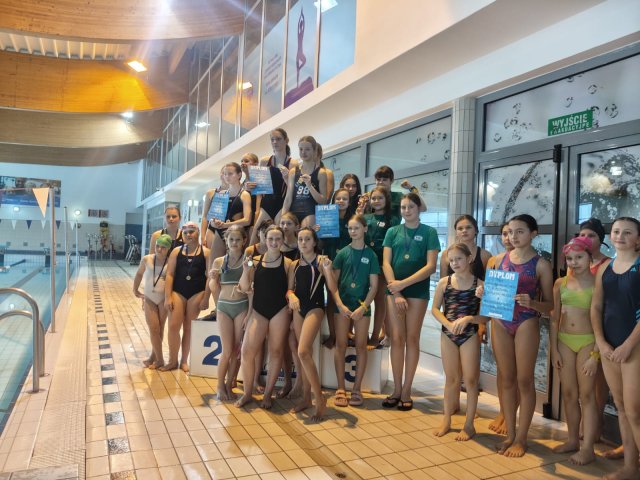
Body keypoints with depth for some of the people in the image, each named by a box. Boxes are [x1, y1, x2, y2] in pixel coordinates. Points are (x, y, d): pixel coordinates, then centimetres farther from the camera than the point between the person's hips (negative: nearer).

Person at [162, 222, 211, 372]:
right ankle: (173, 360, 15)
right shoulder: (176, 251, 5)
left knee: (189, 328, 6)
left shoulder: (205, 252, -1)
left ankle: (184, 361, 19)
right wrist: (167, 297, -5)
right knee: (173, 326, -1)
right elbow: (169, 274, 2)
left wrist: (206, 298, -9)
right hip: (177, 292, 2)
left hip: (197, 293, -2)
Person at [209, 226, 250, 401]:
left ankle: (229, 385, 21)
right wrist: (213, 278, -9)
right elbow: (214, 289, 12)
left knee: (237, 350, 4)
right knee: (227, 351, 0)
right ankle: (220, 386, 19)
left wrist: (249, 313, -8)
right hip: (224, 307, 1)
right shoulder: (218, 262, 5)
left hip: (242, 307, -1)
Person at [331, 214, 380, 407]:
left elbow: (374, 286, -1)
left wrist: (363, 307, -11)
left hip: (362, 305, 0)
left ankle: (357, 389, 15)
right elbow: (333, 282, 1)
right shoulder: (342, 253, 3)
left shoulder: (371, 255, 1)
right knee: (340, 345, 2)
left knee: (361, 346, 4)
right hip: (342, 304, 0)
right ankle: (340, 389, 11)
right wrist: (340, 304, -11)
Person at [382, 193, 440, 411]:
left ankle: (406, 391, 11)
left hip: (418, 291, -2)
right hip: (394, 290, 2)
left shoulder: (429, 232, 2)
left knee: (412, 339, 3)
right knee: (397, 339, 2)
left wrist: (404, 283, -13)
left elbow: (431, 266, -6)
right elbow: (386, 264, 3)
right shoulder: (393, 232, 9)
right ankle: (396, 390, 11)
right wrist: (395, 292, -8)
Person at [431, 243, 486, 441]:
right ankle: (446, 420, 27)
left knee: (470, 379, 3)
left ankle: (469, 425, 18)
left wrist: (468, 319, -22)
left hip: (470, 335, -2)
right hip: (447, 335, 2)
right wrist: (448, 324, -13)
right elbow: (435, 309, 2)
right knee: (451, 379, 13)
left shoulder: (479, 284, -6)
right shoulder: (444, 282, -1)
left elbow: (485, 315, -6)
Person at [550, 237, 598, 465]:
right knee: (568, 394, 12)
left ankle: (588, 448, 11)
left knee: (586, 395, 2)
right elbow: (554, 318, 7)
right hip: (564, 341, 4)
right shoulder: (561, 283, 4)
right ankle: (573, 440, 27)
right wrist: (554, 350, 4)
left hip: (588, 342, -4)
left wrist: (595, 354, -12)